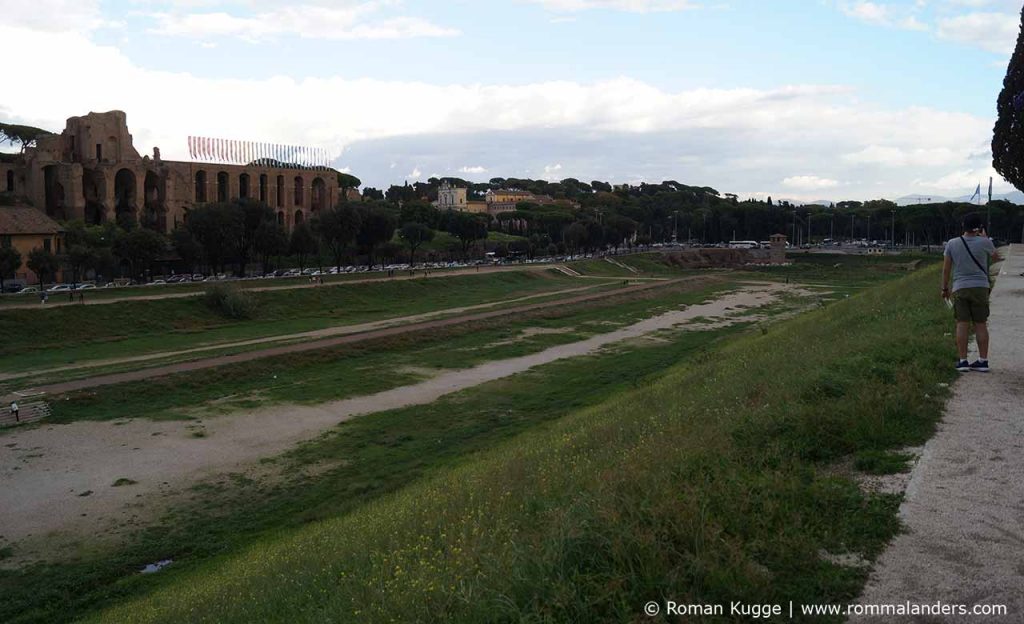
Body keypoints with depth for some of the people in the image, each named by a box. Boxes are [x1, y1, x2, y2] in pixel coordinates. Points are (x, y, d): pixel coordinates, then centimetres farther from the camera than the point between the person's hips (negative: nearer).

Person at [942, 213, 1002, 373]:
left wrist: (945, 288, 12)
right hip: (980, 287, 0)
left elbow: (946, 268, 2)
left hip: (960, 288, 0)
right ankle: (983, 361, 7)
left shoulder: (952, 243, -2)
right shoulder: (985, 243, -5)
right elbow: (996, 258, 16)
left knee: (962, 324, 1)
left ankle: (962, 361, -1)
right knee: (981, 324, 5)